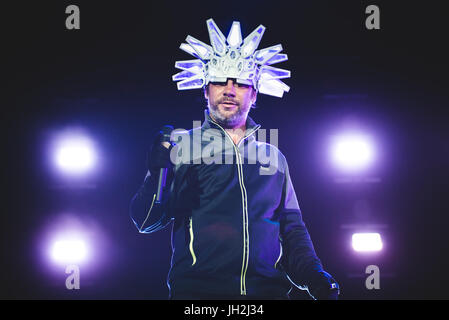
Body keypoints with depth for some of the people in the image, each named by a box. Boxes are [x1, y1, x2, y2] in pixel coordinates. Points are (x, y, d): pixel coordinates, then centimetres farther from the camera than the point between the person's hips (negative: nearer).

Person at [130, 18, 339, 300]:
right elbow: (146, 222, 3)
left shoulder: (274, 156, 20)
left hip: (267, 288, 4)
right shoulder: (180, 147, 11)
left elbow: (293, 229, 23)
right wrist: (157, 176, -15)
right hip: (197, 289, -4)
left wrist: (313, 275, 5)